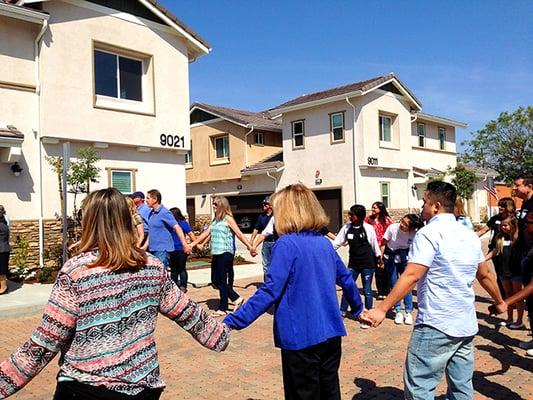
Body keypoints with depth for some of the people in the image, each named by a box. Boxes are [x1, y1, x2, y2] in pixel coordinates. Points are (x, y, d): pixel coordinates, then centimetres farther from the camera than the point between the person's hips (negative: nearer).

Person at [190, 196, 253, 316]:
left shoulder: (228, 218, -6)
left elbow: (239, 234, -9)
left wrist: (250, 246, -13)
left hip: (225, 253, -8)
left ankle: (222, 308, 11)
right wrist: (192, 244, 18)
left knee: (222, 281, -1)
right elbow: (206, 233, 19)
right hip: (216, 254, 8)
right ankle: (236, 298, 22)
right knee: (216, 281, 10)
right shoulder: (215, 219, 15)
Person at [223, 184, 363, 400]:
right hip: (331, 333, 6)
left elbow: (270, 290, -21)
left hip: (302, 338, -6)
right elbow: (346, 278, 16)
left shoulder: (287, 244, -15)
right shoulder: (324, 242, 6)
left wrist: (234, 321, -21)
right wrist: (358, 308, 33)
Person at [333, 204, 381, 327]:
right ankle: (341, 315, 9)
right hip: (353, 264, 3)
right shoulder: (346, 227, 0)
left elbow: (374, 245, 4)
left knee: (367, 291, 5)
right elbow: (337, 242, 1)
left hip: (367, 264, -3)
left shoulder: (368, 228, -7)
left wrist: (379, 257, 12)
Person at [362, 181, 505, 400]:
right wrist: (499, 302, 37)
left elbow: (411, 276, -20)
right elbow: (485, 275, 20)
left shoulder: (429, 233, -12)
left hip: (436, 325, -8)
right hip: (466, 325, 8)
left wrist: (382, 309, -21)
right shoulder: (470, 235, 11)